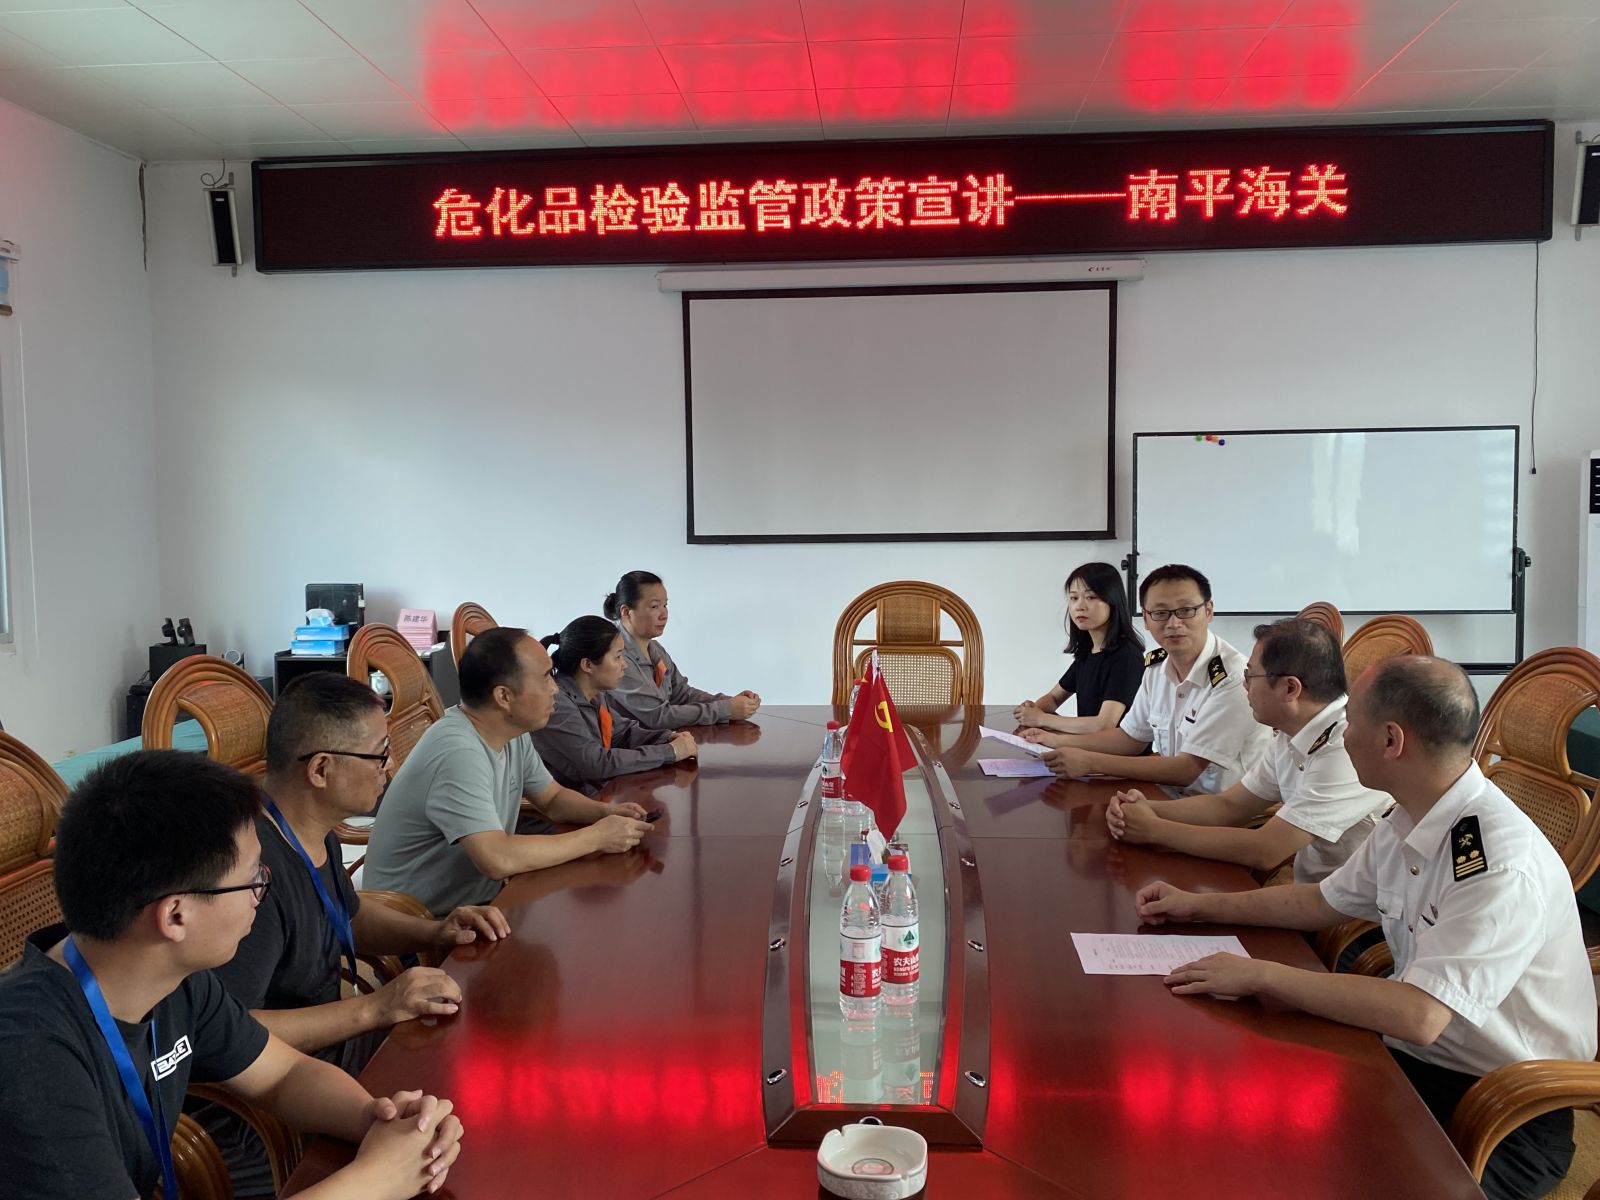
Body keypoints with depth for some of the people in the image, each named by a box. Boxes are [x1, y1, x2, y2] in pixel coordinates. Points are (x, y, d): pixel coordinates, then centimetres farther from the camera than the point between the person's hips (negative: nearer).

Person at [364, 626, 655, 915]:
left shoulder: (513, 734, 0)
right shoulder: (458, 752, -28)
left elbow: (553, 798, 15)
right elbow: (498, 859, -35)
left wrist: (605, 812, -6)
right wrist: (596, 837, -24)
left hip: (477, 899, 8)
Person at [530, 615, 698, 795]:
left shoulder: (593, 694, 5)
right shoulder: (556, 703, -23)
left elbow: (623, 731, 16)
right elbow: (598, 763, -25)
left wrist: (670, 738, -3)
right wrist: (670, 752, -20)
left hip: (599, 790, 8)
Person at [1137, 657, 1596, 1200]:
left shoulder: (1503, 865, -28)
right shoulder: (1405, 822, 1)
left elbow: (1418, 1015, -34)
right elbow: (1325, 901, 17)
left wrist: (1260, 974, -26)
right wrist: (1199, 906, 15)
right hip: (1420, 1058, 8)